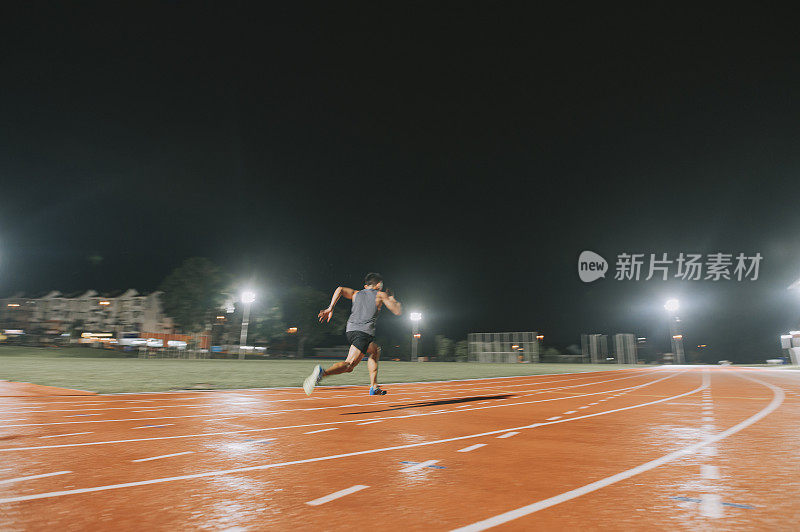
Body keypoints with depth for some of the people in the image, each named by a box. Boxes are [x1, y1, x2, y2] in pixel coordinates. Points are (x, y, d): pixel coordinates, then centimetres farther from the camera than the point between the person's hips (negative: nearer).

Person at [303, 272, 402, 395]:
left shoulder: (357, 294, 25)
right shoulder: (380, 295, 13)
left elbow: (340, 289, 7)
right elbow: (397, 311, 12)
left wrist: (330, 308, 3)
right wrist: (392, 298, 29)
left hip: (350, 330, 7)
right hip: (364, 332, -7)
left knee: (375, 351, 28)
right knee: (349, 364, -16)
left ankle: (374, 387, 24)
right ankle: (323, 372, -44)